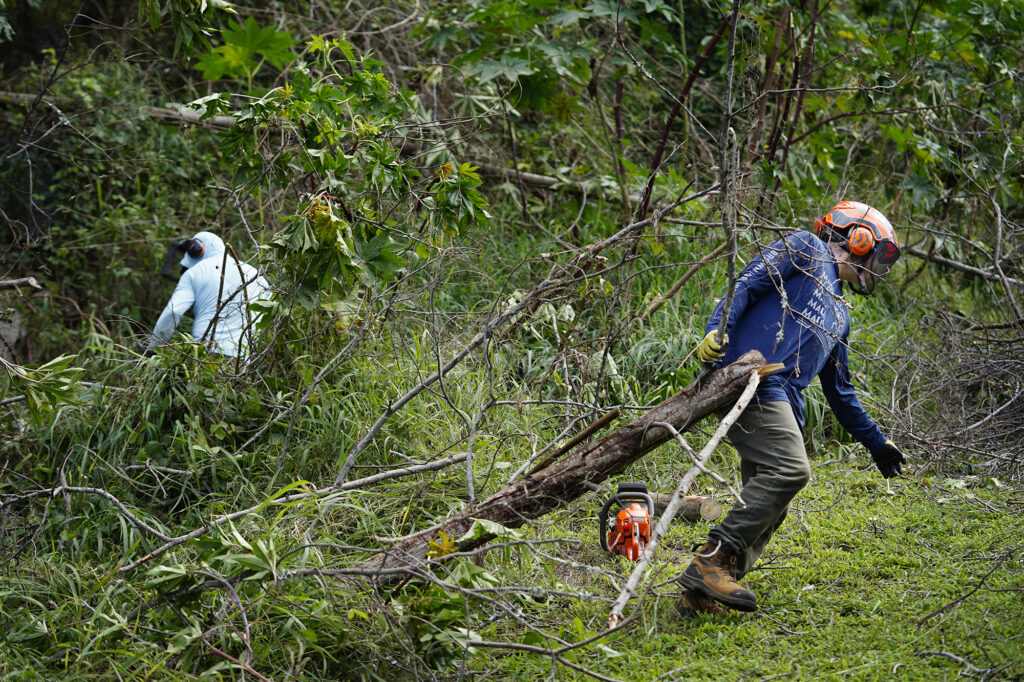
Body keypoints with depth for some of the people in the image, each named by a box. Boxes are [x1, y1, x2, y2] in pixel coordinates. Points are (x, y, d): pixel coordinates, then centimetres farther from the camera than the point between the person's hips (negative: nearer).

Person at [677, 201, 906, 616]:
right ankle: (712, 560, -25)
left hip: (783, 402, 9)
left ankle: (701, 593, -4)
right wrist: (717, 328, -19)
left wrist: (876, 443, 40)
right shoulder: (805, 249, 11)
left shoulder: (838, 316, 34)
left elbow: (839, 392, 38)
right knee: (789, 470, -25)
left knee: (767, 507, -1)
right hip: (754, 378, -9)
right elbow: (748, 282, -3)